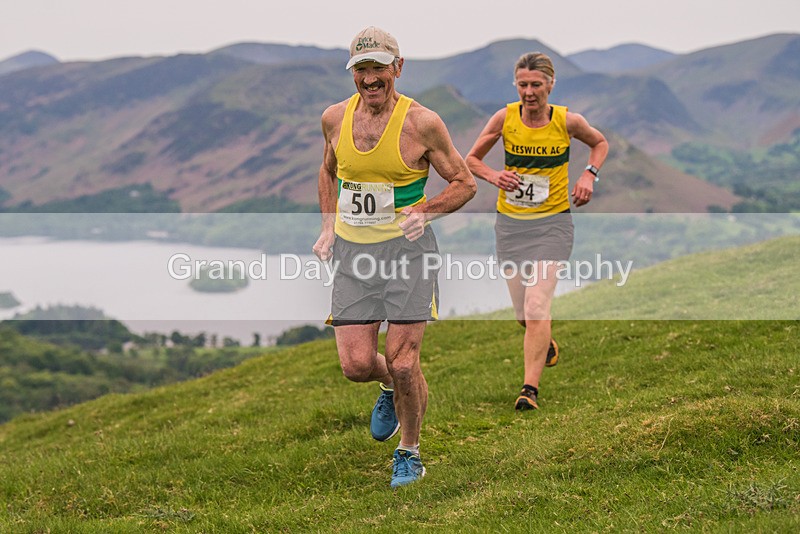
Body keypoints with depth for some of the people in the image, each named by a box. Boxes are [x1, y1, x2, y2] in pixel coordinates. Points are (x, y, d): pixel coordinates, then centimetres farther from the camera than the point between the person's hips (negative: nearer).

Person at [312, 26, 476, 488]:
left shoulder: (422, 123, -9)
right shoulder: (335, 118, 3)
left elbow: (465, 183, 0)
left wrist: (425, 212, -16)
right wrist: (329, 227, 10)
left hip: (406, 248, -3)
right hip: (351, 251, 4)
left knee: (403, 363, -6)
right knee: (357, 364, -4)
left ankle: (410, 453, 19)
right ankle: (390, 389, 34)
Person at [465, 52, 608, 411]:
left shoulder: (567, 121, -6)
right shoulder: (505, 118, -4)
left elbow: (600, 143, 15)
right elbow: (471, 159, 8)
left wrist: (589, 175, -2)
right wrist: (493, 176, -13)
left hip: (552, 222, -3)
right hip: (510, 222, 3)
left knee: (537, 307, -16)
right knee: (522, 313, 11)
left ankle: (530, 389, -16)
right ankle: (547, 347, 45)